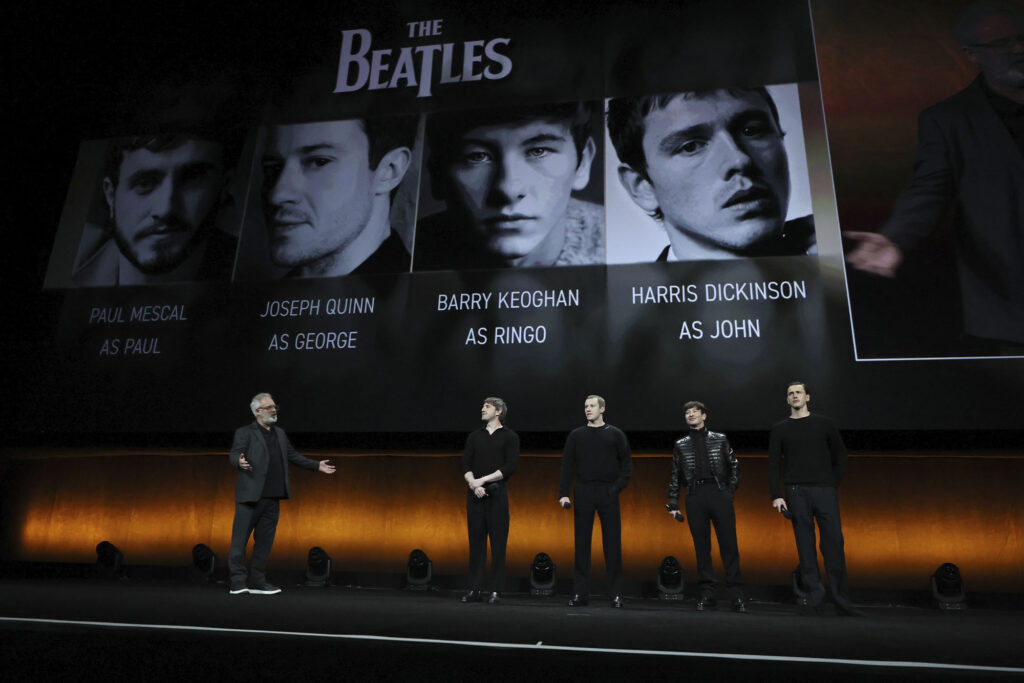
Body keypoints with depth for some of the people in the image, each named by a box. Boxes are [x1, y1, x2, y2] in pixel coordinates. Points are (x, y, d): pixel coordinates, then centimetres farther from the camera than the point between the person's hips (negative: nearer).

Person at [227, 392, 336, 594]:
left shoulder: (280, 433, 17)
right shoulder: (245, 432, -1)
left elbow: (293, 456, 23)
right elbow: (234, 454, -13)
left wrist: (317, 466, 19)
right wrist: (240, 462, -36)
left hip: (272, 498, 6)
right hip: (250, 496, -6)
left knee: (264, 541, 10)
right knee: (240, 540, -1)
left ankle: (257, 582, 18)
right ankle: (238, 583, 8)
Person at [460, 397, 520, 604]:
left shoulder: (509, 437, 2)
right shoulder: (474, 436, 14)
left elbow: (510, 466, -8)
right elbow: (465, 465, 7)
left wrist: (484, 480, -13)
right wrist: (473, 484, -12)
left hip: (497, 492, -3)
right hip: (474, 493, 3)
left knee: (498, 542, -2)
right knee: (476, 541, 4)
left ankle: (496, 591, 5)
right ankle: (475, 589, 10)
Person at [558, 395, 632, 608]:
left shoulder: (615, 434, 7)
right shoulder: (576, 435, 9)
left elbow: (627, 464, 5)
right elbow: (567, 466, 5)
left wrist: (619, 487, -9)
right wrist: (563, 493, -4)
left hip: (608, 493, -1)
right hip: (583, 493, 1)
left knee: (613, 544, 1)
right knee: (582, 543, 3)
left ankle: (616, 594, 8)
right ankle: (580, 593, 10)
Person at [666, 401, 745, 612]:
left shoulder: (720, 439, 11)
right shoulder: (681, 445, 13)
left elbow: (734, 466, 12)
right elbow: (675, 476, 12)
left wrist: (730, 491, 1)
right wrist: (673, 504, 6)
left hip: (719, 493, -1)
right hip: (695, 497, 1)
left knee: (728, 544, -3)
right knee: (701, 546, 2)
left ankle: (737, 594, 2)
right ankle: (708, 593, 7)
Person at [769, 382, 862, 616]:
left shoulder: (824, 424, 11)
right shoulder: (780, 429, 11)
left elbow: (840, 456, 12)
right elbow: (774, 465, 7)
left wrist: (834, 486, 3)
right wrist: (776, 496, -2)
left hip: (825, 491, 0)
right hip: (796, 492, 0)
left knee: (833, 541, -5)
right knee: (805, 543, -1)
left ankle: (842, 598, 0)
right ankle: (813, 591, 4)